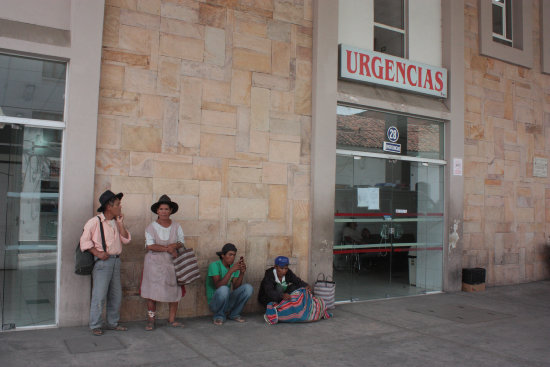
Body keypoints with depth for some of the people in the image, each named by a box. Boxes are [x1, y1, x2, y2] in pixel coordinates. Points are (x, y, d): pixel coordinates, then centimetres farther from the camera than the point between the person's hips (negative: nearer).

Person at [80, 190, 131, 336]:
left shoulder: (116, 222, 13)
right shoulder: (95, 222, -6)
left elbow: (126, 239, 6)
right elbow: (85, 240, -8)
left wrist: (120, 224, -2)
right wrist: (97, 253, -16)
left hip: (116, 260, 7)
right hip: (103, 261, -7)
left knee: (116, 295, 11)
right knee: (99, 295, -6)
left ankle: (112, 323, 22)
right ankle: (95, 326, 6)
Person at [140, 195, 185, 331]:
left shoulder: (176, 227, 8)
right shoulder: (151, 227, 0)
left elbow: (181, 243, 5)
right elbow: (150, 246, -10)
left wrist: (175, 245, -17)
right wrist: (168, 248, -15)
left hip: (172, 263, 2)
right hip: (154, 263, -2)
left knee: (175, 291, 1)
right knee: (152, 292, -2)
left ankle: (172, 319, 12)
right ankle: (151, 320, 9)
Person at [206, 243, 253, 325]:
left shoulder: (234, 267, 3)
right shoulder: (214, 265, -15)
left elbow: (236, 288, -6)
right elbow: (218, 286, -27)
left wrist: (242, 273, -20)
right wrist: (231, 271, -34)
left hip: (228, 301, 5)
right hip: (215, 302, -5)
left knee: (248, 288, -18)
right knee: (224, 289, -38)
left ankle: (234, 314, 2)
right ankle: (219, 315, -9)